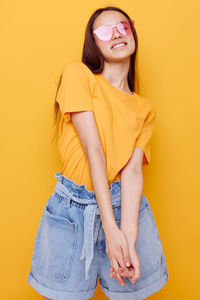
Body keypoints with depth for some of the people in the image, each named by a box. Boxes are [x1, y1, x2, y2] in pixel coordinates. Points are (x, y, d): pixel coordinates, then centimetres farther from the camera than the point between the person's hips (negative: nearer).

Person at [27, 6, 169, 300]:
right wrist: (110, 227, -16)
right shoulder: (78, 73, -4)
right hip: (74, 207, -3)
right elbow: (93, 149, -13)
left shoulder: (145, 108, 8)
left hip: (126, 204, 3)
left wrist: (129, 241, -19)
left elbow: (132, 170, -6)